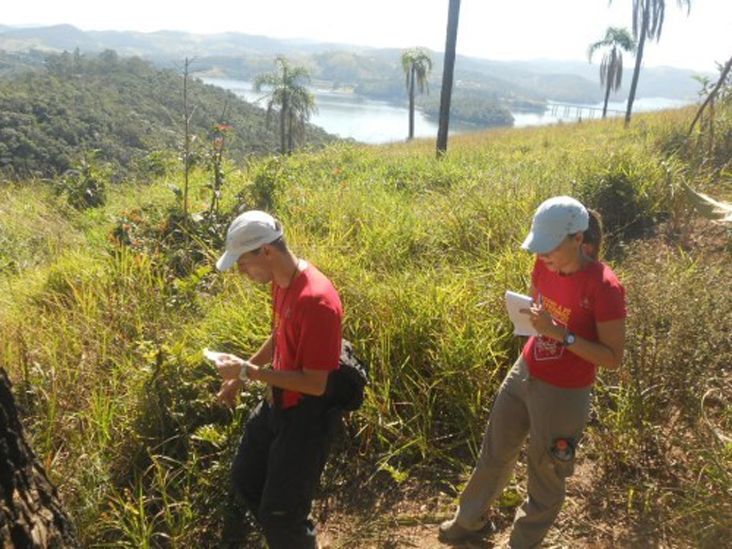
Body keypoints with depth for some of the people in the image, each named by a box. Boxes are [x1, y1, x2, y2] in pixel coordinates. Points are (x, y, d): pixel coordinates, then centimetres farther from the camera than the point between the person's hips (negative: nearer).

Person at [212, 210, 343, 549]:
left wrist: (249, 371, -24)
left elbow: (316, 384, -28)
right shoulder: (281, 282, -1)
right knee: (245, 480, 25)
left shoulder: (316, 301, -31)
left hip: (307, 415, -10)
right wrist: (239, 377, 13)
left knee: (280, 512, 4)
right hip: (277, 403, 10)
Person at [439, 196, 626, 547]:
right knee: (494, 453, 24)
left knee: (545, 476, 15)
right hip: (523, 373, 7)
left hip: (563, 395, -7)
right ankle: (471, 519, 49)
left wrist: (560, 333, -29)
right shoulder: (544, 265, -6)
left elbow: (613, 357, -20)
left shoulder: (604, 288, -25)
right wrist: (525, 312, -7)